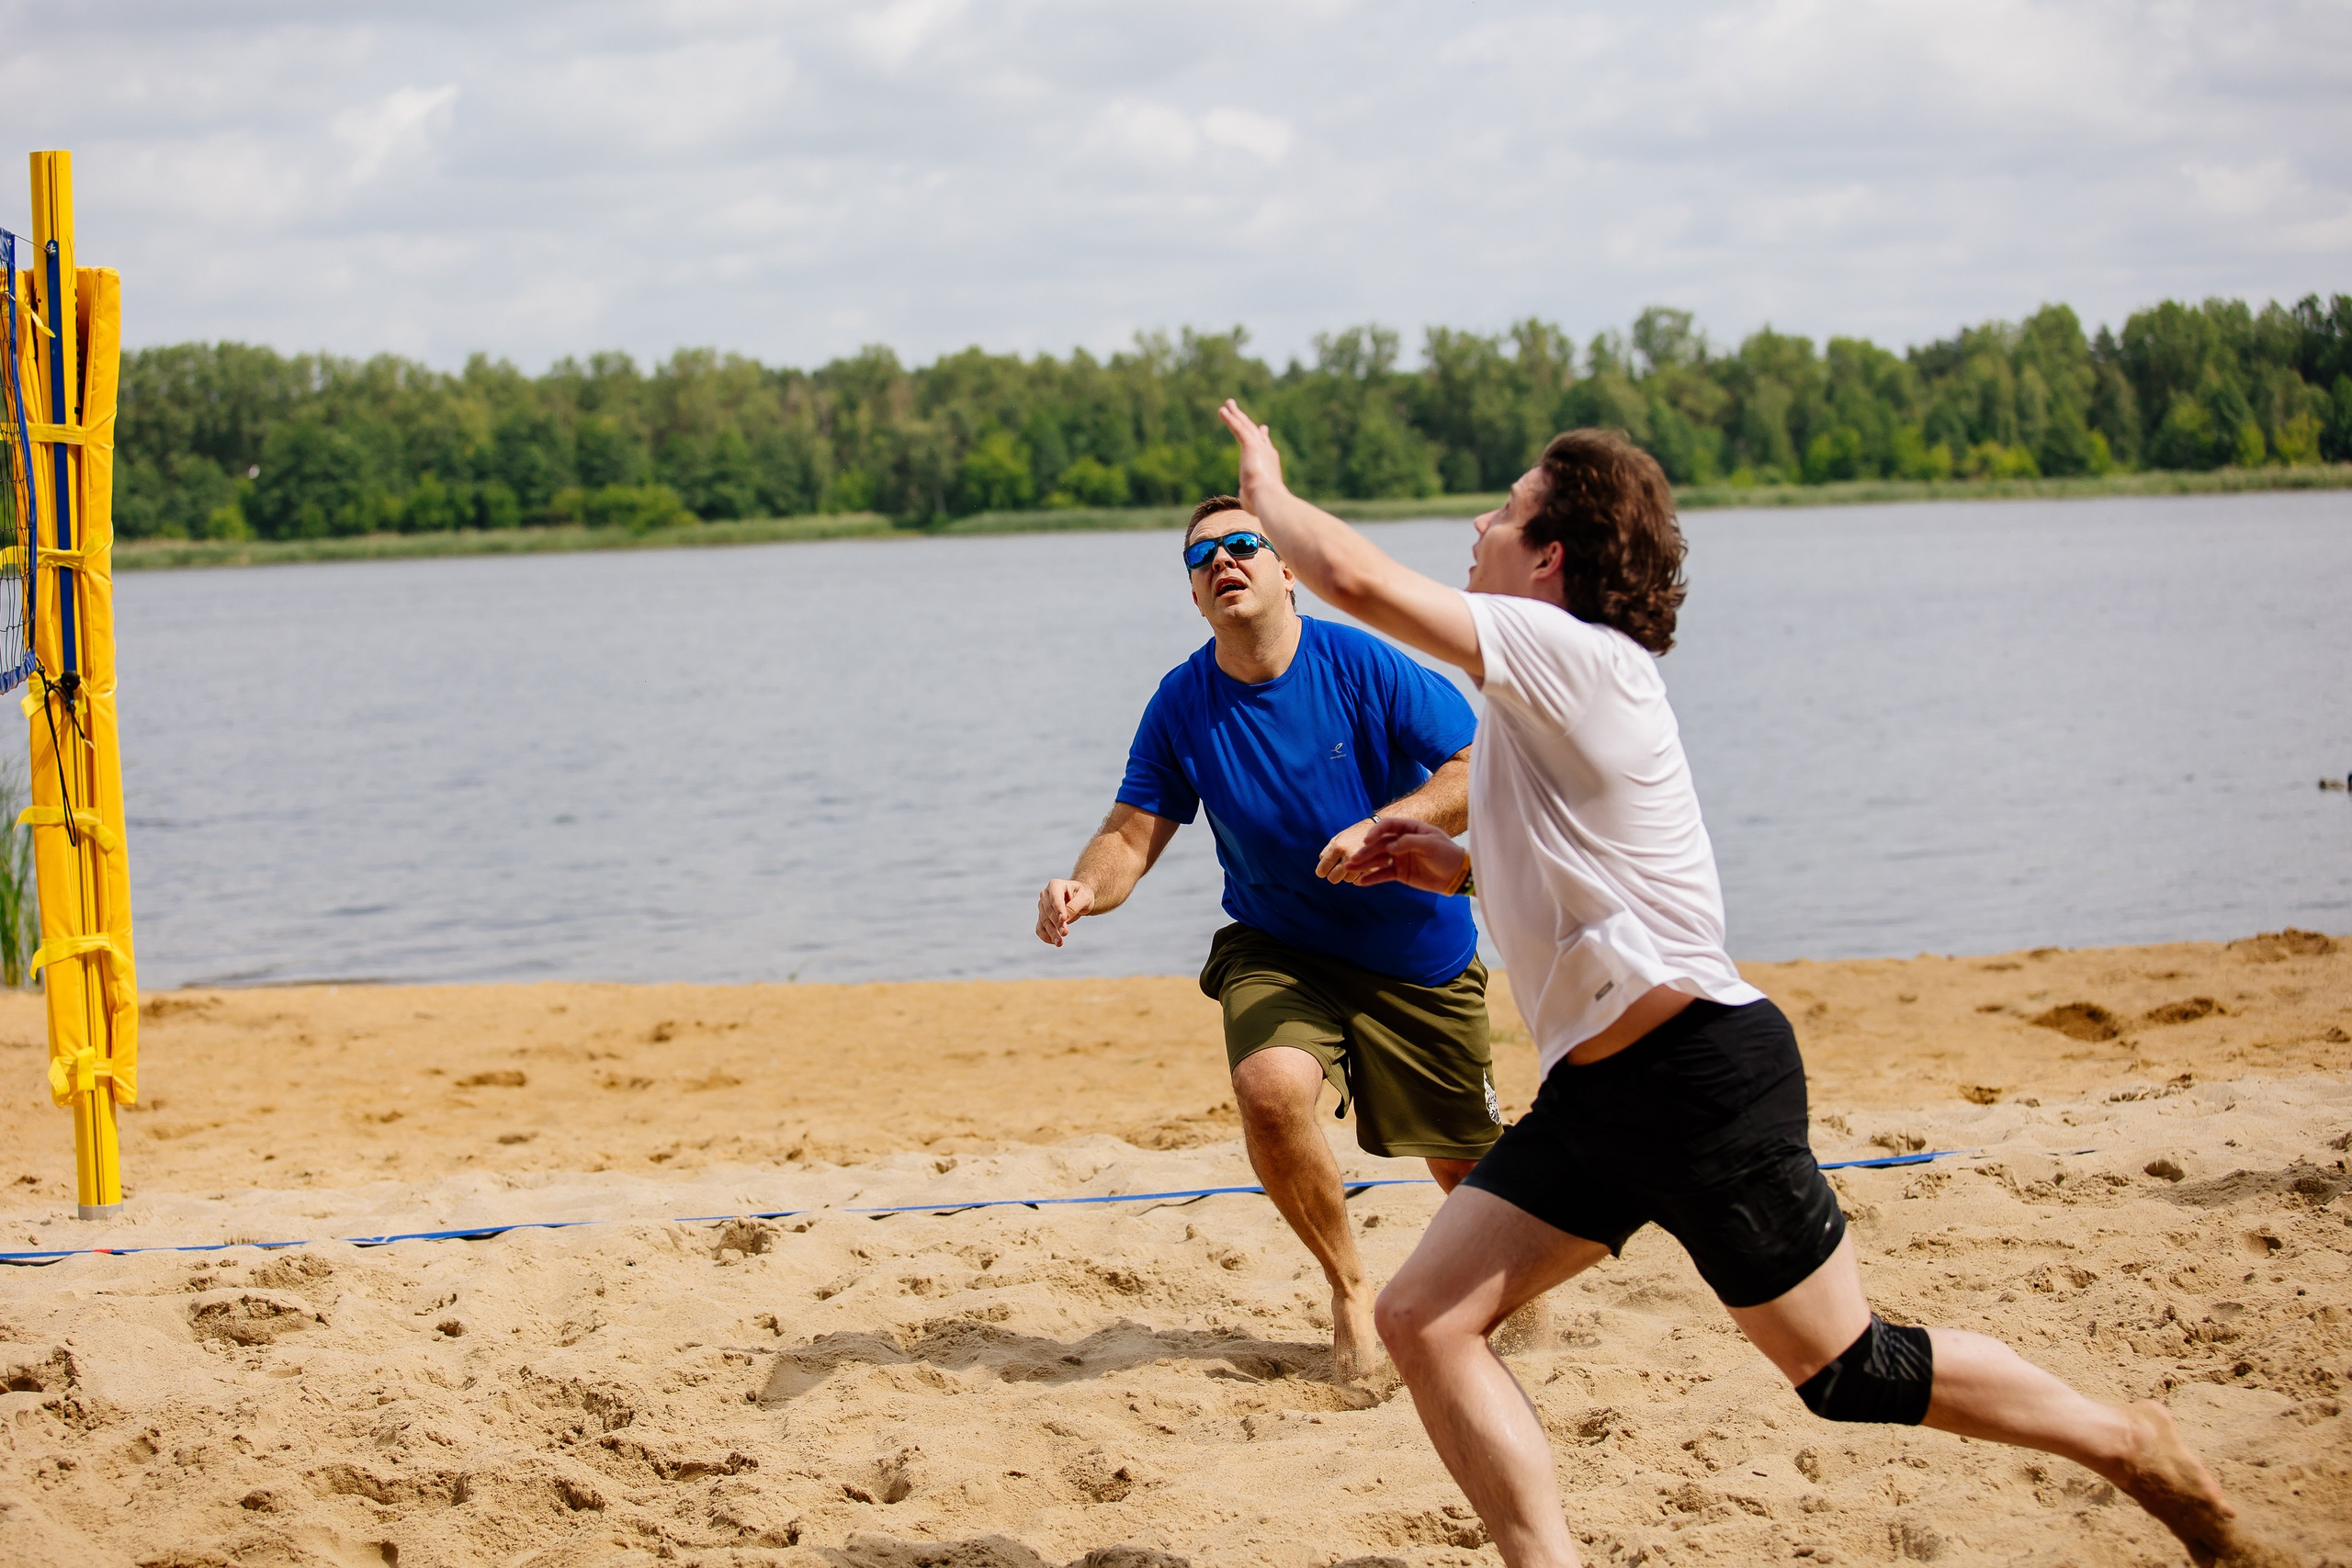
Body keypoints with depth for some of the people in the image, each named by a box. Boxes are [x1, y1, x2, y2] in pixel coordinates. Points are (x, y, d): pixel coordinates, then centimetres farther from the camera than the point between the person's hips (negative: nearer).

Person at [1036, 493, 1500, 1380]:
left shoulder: (1361, 666, -17)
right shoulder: (1182, 705, -9)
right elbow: (1133, 834, -8)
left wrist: (1379, 827, -30)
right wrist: (1086, 889, -30)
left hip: (1420, 949, -1)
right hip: (1279, 948, 1)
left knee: (1467, 1171, 8)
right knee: (1270, 1088, -30)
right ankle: (1348, 1290, -5)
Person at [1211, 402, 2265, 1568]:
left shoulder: (1576, 655, -15)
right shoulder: (1540, 692, 15)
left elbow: (1354, 576, -22)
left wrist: (1269, 490, -3)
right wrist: (1462, 869, 14)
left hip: (1698, 1077, -10)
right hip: (1592, 1098, 10)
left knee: (1849, 1372, 2)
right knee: (1421, 1321, -2)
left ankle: (2136, 1448, 22)